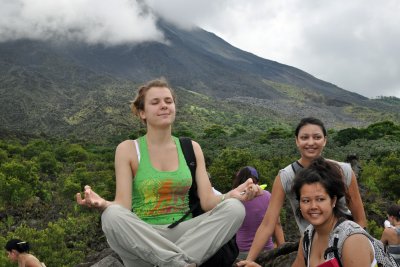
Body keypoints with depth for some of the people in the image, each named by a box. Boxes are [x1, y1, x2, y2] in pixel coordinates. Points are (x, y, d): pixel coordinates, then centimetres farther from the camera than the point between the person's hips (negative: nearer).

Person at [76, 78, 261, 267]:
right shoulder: (128, 149, 1)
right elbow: (123, 205, -7)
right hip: (144, 239, -2)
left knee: (234, 208, -23)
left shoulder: (191, 148, 10)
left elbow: (207, 201, 2)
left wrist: (231, 195, -20)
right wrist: (103, 204, -30)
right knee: (112, 216, -34)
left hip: (186, 236, 3)